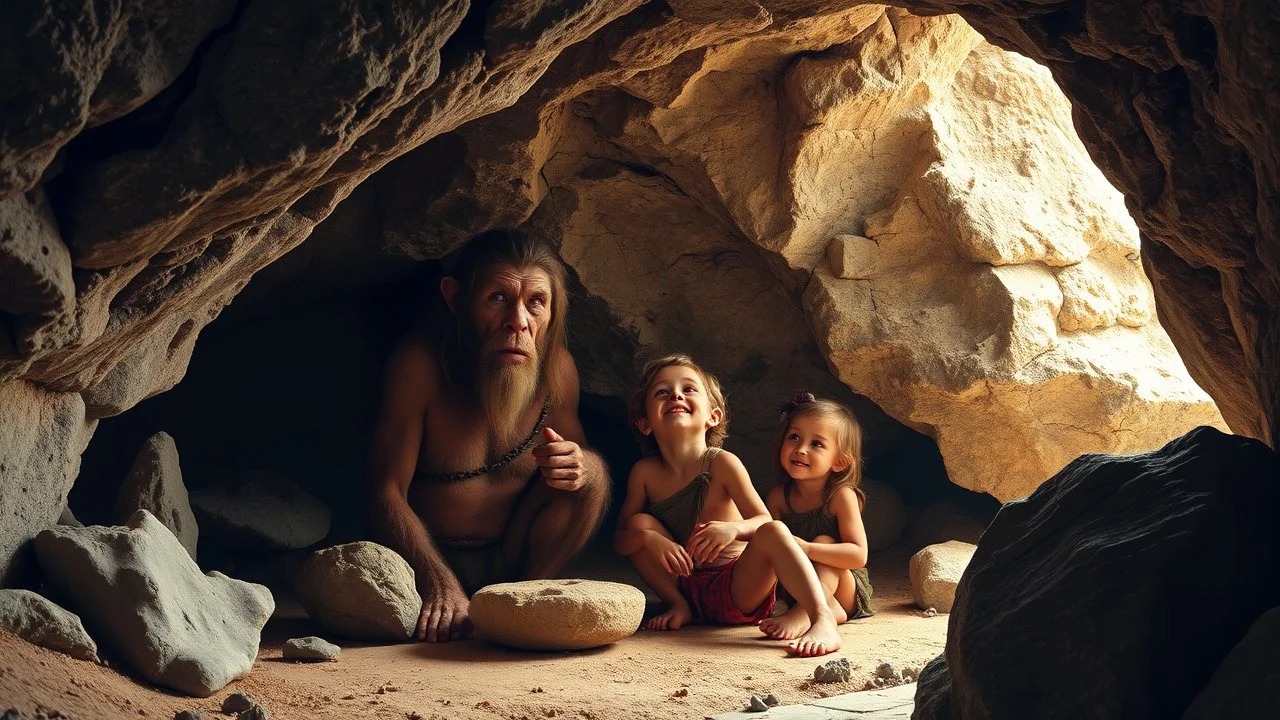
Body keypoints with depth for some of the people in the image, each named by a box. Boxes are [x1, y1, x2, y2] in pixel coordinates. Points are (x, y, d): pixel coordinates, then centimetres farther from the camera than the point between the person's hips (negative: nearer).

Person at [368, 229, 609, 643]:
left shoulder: (557, 368, -7)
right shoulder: (420, 363, -18)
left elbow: (578, 455, 8)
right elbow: (388, 492, -20)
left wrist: (580, 466, -21)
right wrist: (440, 584, -36)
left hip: (509, 561, 3)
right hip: (427, 559, -3)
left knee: (592, 475, -17)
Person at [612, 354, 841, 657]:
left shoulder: (721, 463, -11)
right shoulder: (645, 473, -3)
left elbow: (764, 521, -13)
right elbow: (619, 538, -1)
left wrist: (733, 529, -36)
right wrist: (649, 540, -25)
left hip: (741, 588, -3)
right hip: (688, 585, 3)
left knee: (774, 531, -30)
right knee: (640, 523, -11)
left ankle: (823, 622, -46)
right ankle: (679, 606, 1)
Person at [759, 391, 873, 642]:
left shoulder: (841, 496, -17)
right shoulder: (779, 496, -2)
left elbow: (859, 555, -27)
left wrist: (807, 549, -38)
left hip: (846, 590, -5)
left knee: (824, 541, -28)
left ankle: (803, 615, -48)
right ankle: (827, 611, -26)